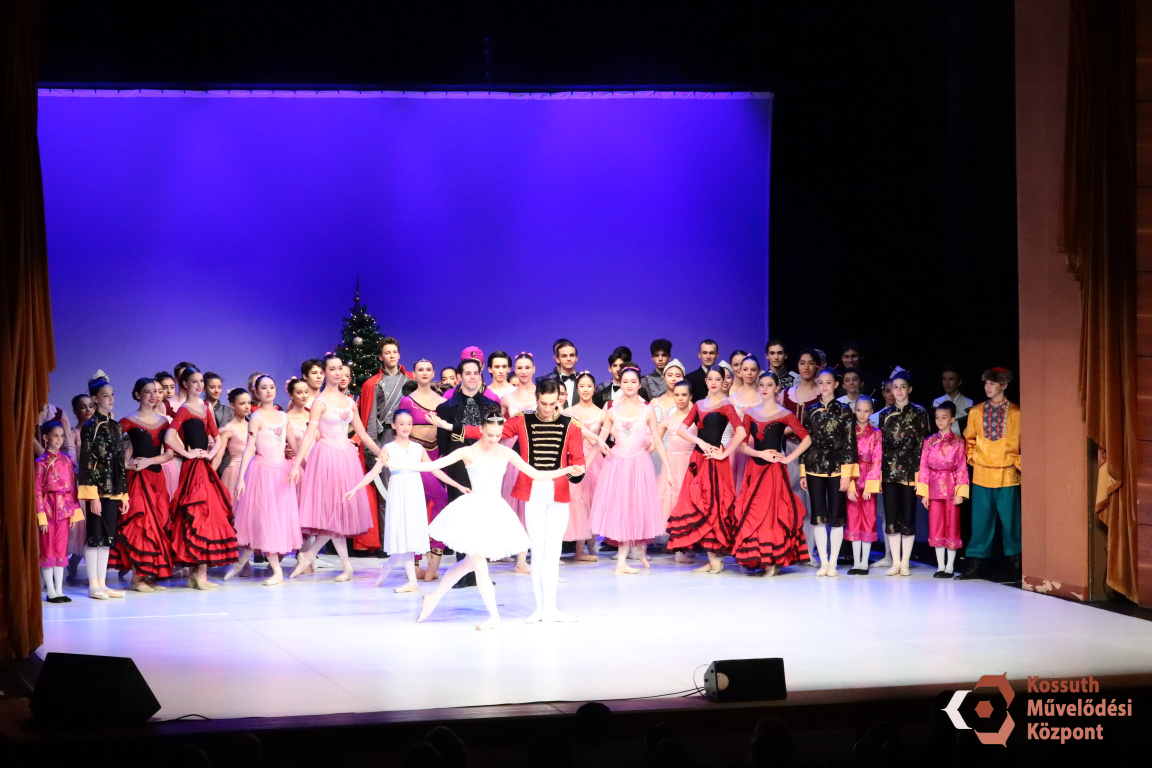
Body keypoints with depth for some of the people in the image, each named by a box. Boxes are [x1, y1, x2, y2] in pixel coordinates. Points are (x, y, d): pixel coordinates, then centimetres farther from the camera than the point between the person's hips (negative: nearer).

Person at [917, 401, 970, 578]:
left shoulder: (958, 442, -1)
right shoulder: (929, 441, 6)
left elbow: (962, 468, -5)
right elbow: (924, 466, 3)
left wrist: (960, 492, -11)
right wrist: (923, 493, -2)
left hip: (951, 487, -3)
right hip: (934, 488, 3)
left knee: (952, 527, 1)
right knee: (936, 527, 5)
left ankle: (949, 567, 8)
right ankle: (940, 566, 11)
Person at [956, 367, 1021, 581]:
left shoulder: (1016, 414, -1)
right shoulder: (975, 412, 7)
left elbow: (1024, 443, 5)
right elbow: (969, 440, 17)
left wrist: (1017, 463, -1)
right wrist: (973, 458, 5)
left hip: (1007, 475, -2)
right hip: (981, 475, 2)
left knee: (1010, 521, 1)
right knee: (981, 522, 3)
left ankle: (1017, 561, 13)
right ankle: (975, 565, 8)